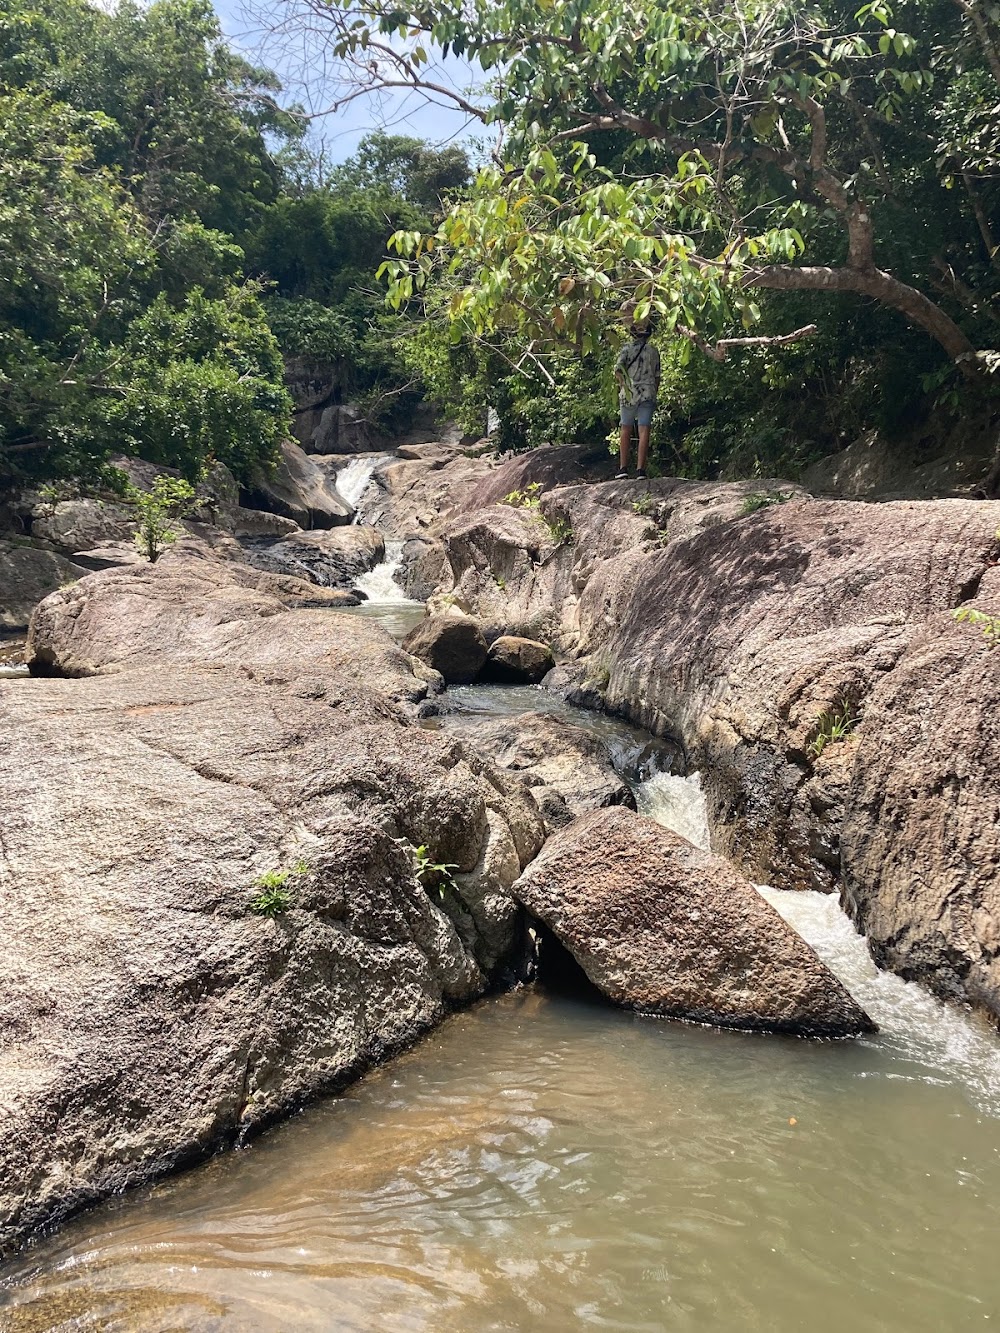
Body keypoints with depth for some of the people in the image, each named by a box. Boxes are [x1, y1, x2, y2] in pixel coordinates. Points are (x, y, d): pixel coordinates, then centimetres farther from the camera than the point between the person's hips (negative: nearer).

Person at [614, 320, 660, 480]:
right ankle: (640, 471, -9)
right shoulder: (653, 351, 8)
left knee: (626, 430, 10)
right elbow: (657, 376, 11)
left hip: (629, 395, -1)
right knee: (644, 431, -2)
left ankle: (623, 468, 6)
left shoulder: (627, 348, 0)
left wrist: (622, 385, 6)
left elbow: (618, 370, -10)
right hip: (648, 395, 1)